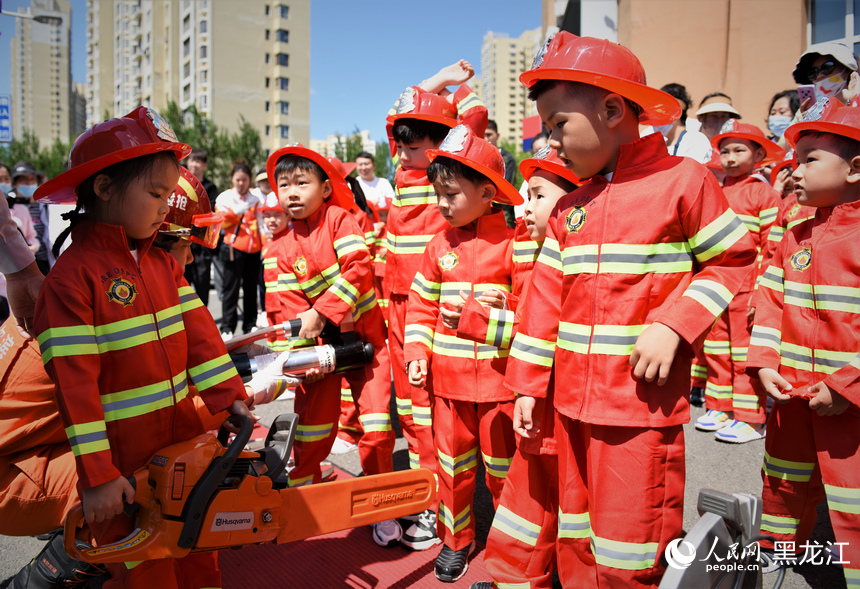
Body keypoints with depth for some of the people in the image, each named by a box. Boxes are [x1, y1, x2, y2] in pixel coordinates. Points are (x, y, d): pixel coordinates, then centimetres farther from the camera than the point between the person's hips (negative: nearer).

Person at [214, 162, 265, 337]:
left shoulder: (257, 197, 13)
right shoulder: (224, 197, 7)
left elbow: (262, 222, 12)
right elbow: (222, 221, -6)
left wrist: (266, 246, 4)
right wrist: (237, 211, -20)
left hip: (253, 248, 3)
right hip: (233, 248, -2)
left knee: (251, 287, 8)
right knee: (231, 288, -2)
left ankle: (250, 325, 16)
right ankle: (227, 327, 2)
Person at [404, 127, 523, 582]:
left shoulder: (512, 244, -8)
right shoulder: (439, 245, 6)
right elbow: (422, 304, 10)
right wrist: (417, 352, 2)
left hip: (498, 376, -4)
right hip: (448, 377, 4)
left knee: (502, 465, 10)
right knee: (453, 462, 16)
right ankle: (456, 539, 35)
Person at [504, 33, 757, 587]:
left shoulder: (683, 181, -5)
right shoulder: (569, 208, 10)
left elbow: (736, 261, -1)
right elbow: (547, 297, 10)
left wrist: (672, 325, -15)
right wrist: (527, 387, 9)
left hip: (642, 405, -5)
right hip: (573, 403, 6)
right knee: (576, 544, 18)